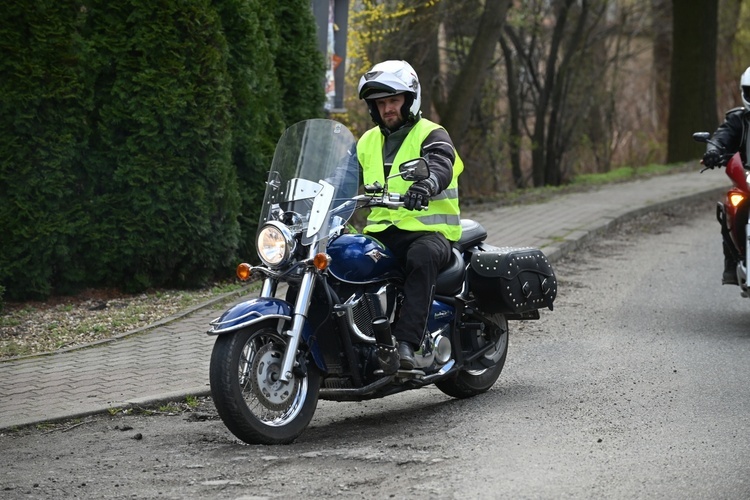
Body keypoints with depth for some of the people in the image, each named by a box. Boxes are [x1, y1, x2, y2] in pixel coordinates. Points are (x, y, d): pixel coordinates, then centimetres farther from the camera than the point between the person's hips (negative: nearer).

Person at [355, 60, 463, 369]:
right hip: (380, 232, 5)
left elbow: (442, 166, -21)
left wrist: (427, 183, -45)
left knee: (422, 258, -40)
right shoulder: (368, 141, 21)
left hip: (428, 231, -5)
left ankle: (406, 342, -46)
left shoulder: (431, 135, 0)